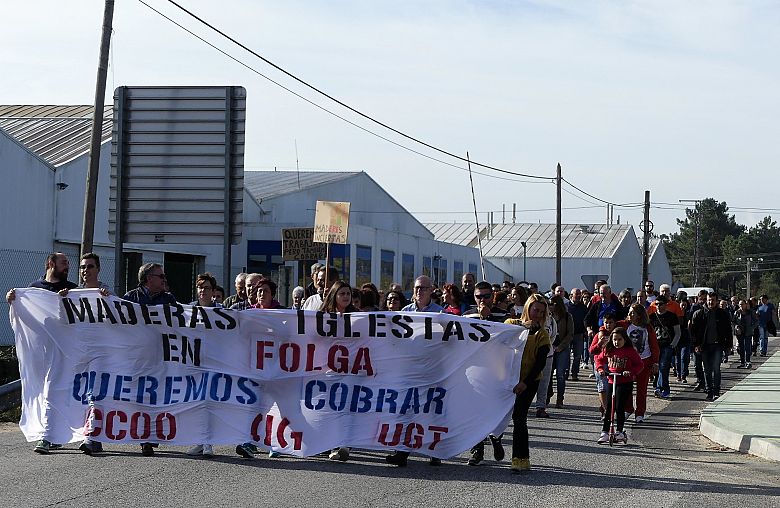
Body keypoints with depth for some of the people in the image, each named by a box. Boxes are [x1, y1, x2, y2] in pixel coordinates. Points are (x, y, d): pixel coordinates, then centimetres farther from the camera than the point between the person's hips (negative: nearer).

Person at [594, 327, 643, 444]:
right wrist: (601, 369, -2)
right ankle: (604, 432, 5)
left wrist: (631, 372, -19)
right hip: (611, 381, 4)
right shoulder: (608, 350, 3)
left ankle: (619, 432, 7)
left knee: (619, 407, -6)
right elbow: (599, 359, 16)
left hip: (625, 383, -4)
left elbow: (639, 365, -4)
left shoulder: (630, 351, -7)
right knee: (608, 408, 2)